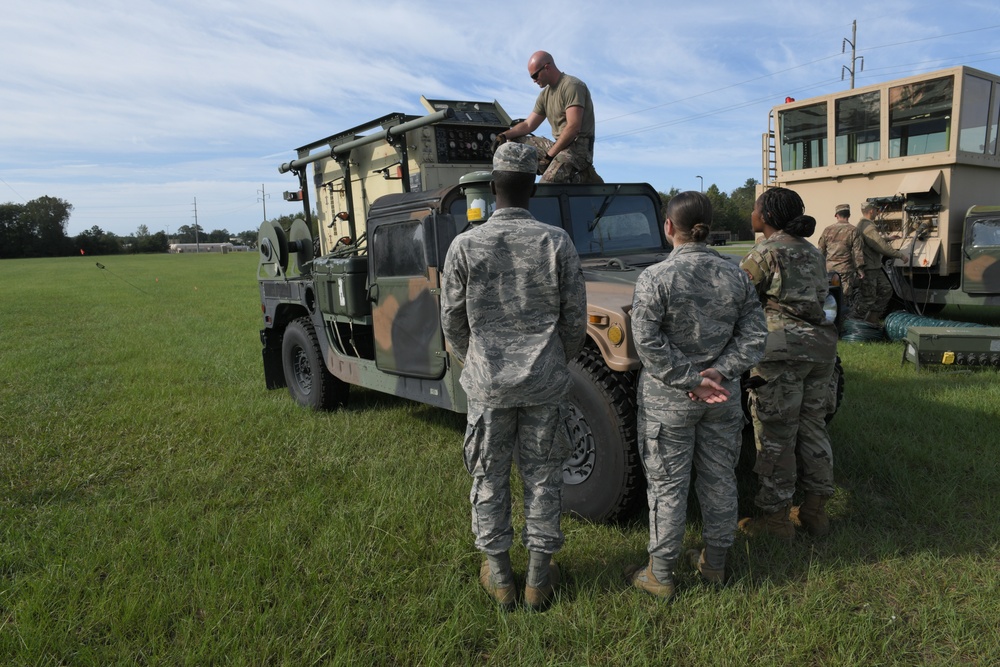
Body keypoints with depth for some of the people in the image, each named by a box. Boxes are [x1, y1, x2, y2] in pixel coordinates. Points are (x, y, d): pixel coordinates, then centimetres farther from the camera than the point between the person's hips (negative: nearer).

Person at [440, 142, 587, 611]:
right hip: (545, 382, 1)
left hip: (488, 382, 0)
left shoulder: (465, 245, -6)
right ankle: (539, 576, 24)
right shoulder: (557, 242, -6)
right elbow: (575, 318, -2)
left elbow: (453, 321, 0)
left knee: (489, 478, 14)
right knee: (542, 478, 13)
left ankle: (498, 574, 25)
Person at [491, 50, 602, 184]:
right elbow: (528, 124, 19)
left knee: (546, 186, -32)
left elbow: (573, 127, -19)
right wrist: (504, 135, 1)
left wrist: (549, 155, -19)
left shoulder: (572, 85, -9)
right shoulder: (545, 94, 19)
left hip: (578, 147, -10)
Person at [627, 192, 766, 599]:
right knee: (719, 479, 17)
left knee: (667, 484, 6)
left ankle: (660, 574, 20)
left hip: (668, 398, -4)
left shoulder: (655, 278, -14)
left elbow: (648, 343, -19)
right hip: (723, 396, 5)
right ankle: (715, 564, 34)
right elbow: (754, 335, -2)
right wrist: (721, 372, -9)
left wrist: (690, 382, -15)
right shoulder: (735, 275, 0)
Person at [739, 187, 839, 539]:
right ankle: (815, 509, 24)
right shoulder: (811, 251, 15)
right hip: (821, 344, 8)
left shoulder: (765, 253, -10)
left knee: (776, 435, 1)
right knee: (812, 427, 15)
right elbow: (818, 297, 19)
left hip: (783, 348, -8)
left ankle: (775, 517, 10)